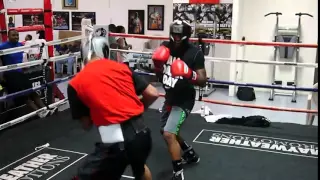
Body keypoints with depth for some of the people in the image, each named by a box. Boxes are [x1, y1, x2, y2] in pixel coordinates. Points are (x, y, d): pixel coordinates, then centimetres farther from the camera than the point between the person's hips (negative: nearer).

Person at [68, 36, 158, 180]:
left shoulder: (76, 83, 4)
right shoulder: (122, 67, 12)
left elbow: (86, 124, 9)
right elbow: (152, 94, 11)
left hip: (115, 141, -4)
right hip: (142, 133, 5)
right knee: (140, 168, 35)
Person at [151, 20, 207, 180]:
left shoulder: (195, 53, -18)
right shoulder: (165, 47, -3)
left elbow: (203, 81, -17)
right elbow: (160, 75, 7)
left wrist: (190, 74, -35)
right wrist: (157, 65, -13)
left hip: (184, 101, -8)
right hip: (169, 98, 8)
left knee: (169, 134, -18)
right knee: (166, 131, 23)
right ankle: (191, 154, 46)